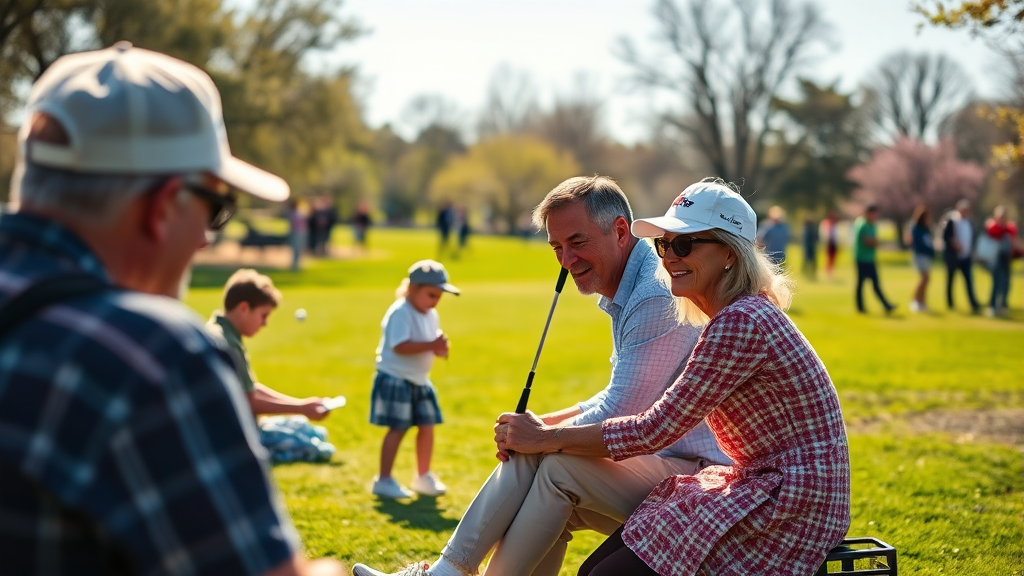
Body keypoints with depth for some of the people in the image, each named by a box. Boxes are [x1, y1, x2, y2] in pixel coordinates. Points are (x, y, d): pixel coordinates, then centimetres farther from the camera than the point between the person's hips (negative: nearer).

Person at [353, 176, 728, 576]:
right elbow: (618, 402, 22)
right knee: (527, 457, 0)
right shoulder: (627, 295, 15)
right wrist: (544, 423, 7)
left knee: (559, 465, -21)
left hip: (694, 475, -10)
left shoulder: (657, 297, -19)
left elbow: (618, 416, -21)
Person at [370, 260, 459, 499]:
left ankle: (423, 476, 23)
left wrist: (439, 348, -9)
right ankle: (383, 481, 0)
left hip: (420, 381, 8)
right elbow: (400, 346, -29)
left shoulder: (431, 315, 9)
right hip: (395, 379, -8)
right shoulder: (400, 313, -19)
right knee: (398, 429, -7)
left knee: (427, 426, 9)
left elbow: (432, 342, 15)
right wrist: (431, 345, -33)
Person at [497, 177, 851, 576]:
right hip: (760, 488, 9)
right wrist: (548, 429, 8)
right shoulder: (737, 316, 13)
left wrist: (547, 439, -9)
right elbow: (670, 417, 15)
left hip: (791, 509, -9)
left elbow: (659, 428, -18)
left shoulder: (741, 323, -19)